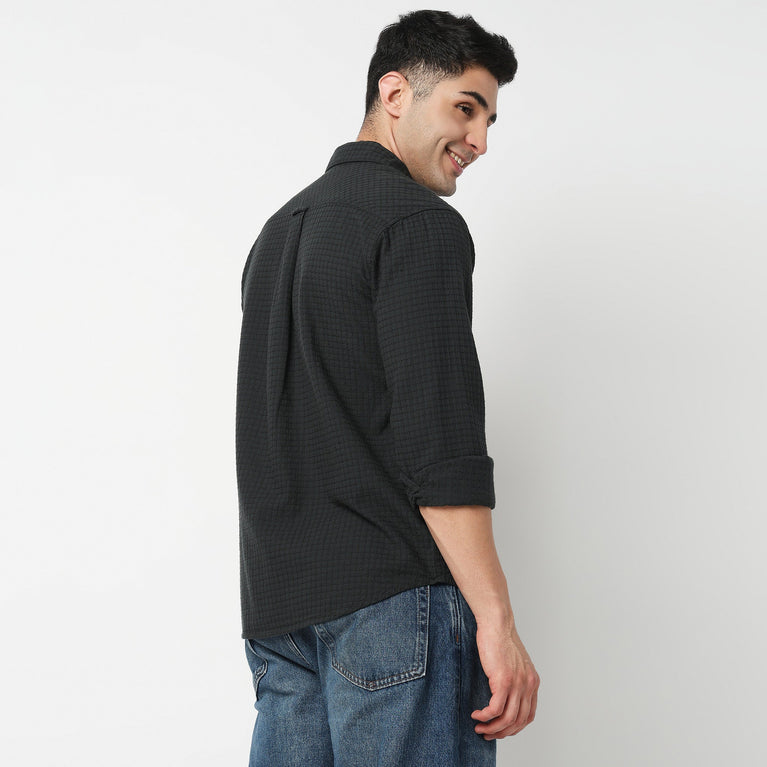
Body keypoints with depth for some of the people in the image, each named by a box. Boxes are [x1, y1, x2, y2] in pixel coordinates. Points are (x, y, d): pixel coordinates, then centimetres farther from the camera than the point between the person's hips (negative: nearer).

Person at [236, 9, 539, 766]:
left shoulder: (280, 227, 20)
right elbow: (438, 438, -18)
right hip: (390, 593, -8)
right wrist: (496, 621, -17)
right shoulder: (420, 224, -8)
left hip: (278, 599, 8)